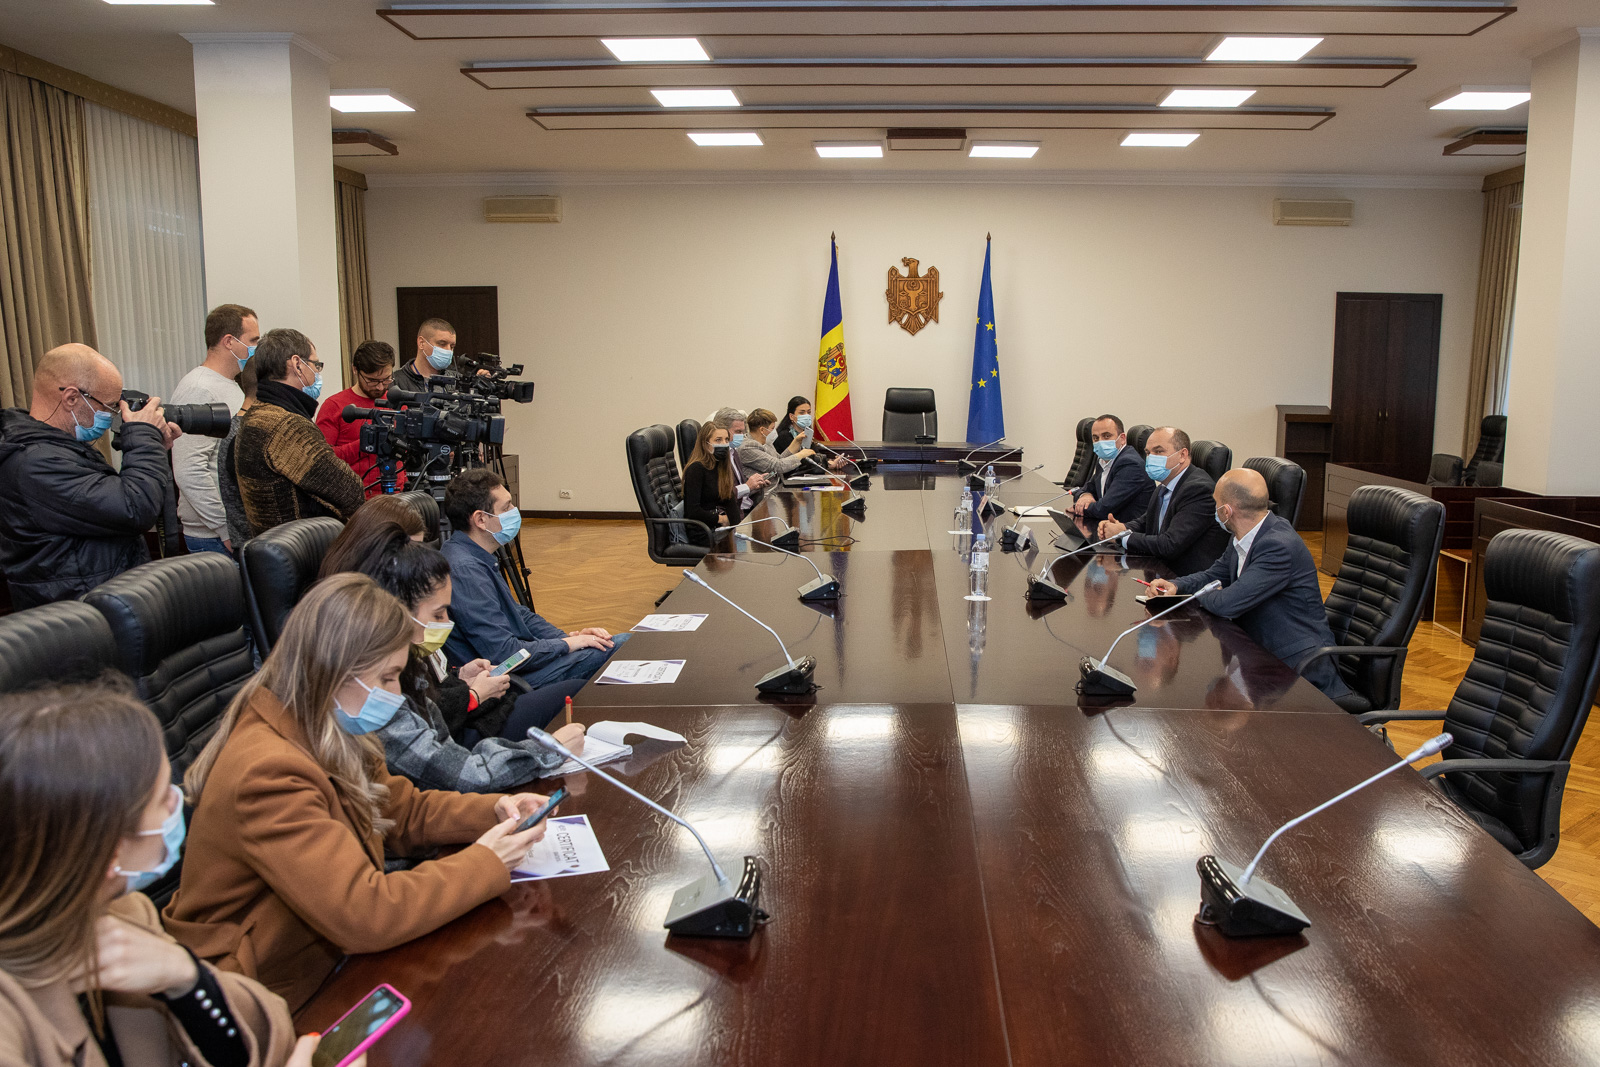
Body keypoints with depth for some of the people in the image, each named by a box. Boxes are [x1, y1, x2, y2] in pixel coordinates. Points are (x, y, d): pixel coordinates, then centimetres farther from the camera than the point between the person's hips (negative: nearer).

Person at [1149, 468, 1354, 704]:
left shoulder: (1279, 546, -25)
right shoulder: (1243, 538, 4)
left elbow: (1228, 603, -27)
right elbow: (1215, 574, 20)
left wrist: (1200, 595, -4)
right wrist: (1175, 586, 0)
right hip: (1263, 653, 8)